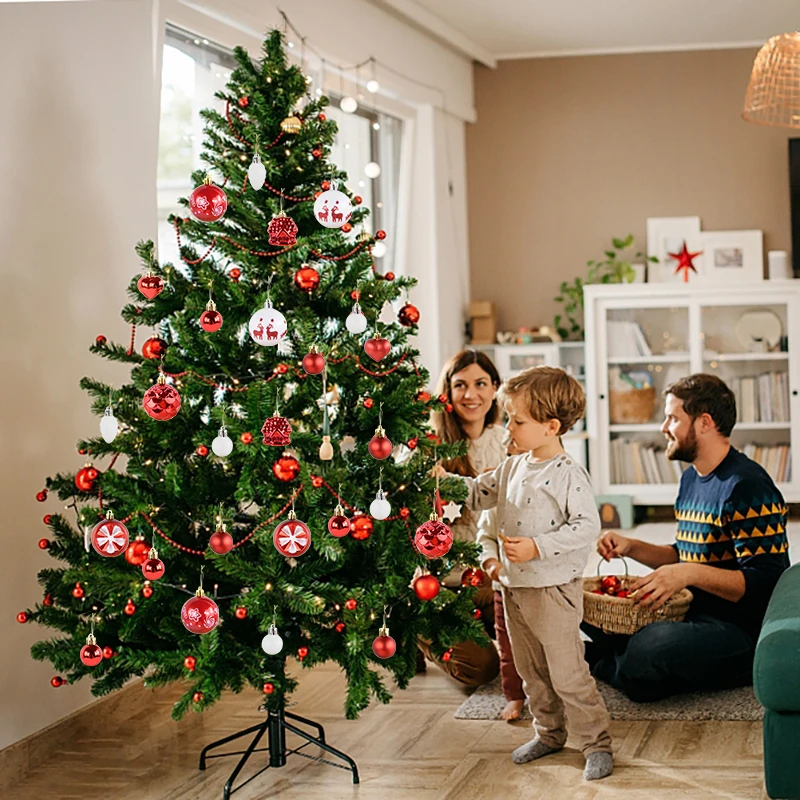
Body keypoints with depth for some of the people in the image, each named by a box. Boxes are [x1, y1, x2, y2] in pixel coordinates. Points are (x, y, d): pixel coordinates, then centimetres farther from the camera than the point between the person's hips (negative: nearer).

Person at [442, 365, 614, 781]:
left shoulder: (568, 475, -17)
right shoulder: (512, 467, 7)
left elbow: (587, 525, -21)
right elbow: (479, 494, 18)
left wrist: (536, 547, -26)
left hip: (554, 588, -8)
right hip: (513, 587, 8)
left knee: (567, 672, -3)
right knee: (531, 671, 18)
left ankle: (596, 743, 7)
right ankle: (549, 732, 34)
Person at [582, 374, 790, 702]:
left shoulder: (747, 487, -17)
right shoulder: (691, 478, 13)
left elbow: (764, 583, -22)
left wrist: (691, 573, -32)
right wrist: (631, 548, 8)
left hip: (742, 629, -9)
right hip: (694, 614, 9)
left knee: (650, 649, -33)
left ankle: (597, 662, -2)